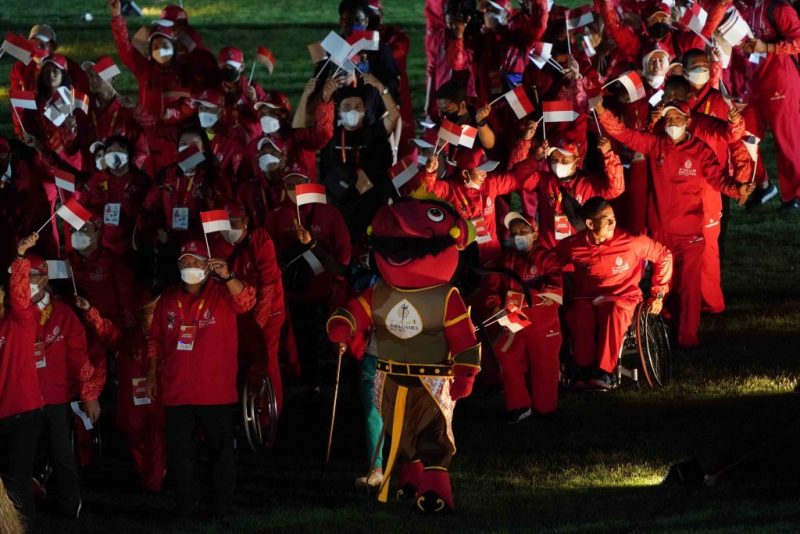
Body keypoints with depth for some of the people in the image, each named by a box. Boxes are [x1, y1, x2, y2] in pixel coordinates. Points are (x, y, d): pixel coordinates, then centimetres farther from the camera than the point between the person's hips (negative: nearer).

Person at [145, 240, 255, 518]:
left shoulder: (222, 293, -4)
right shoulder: (168, 299, 8)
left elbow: (246, 301, -26)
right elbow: (156, 341, 14)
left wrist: (226, 276, -43)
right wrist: (152, 376, 11)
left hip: (215, 391, -4)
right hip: (176, 391, 4)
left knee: (221, 450, 4)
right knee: (179, 451, 7)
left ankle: (222, 505, 12)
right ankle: (185, 505, 16)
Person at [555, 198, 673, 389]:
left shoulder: (631, 242, -9)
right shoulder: (574, 245, -5)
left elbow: (663, 255, 3)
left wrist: (658, 294, 4)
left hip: (622, 297, -1)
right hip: (587, 299, 1)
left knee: (614, 311, -39)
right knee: (580, 313, -36)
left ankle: (605, 371, -38)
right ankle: (584, 369, -32)